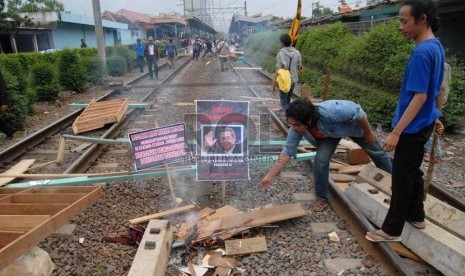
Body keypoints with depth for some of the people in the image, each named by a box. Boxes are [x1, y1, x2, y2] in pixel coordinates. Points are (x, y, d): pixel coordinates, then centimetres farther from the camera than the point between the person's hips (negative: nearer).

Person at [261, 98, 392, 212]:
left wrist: (369, 133, -18)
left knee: (376, 153, 16)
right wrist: (269, 176, -33)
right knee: (321, 160, -19)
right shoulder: (296, 129, -32)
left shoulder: (330, 112, -48)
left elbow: (358, 113, -33)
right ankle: (322, 198, 2)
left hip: (355, 123, -2)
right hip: (329, 133, 3)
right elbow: (287, 151, -28)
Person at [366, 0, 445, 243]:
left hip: (413, 128, -9)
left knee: (402, 177, 0)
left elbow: (420, 96, -26)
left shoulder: (422, 52, -22)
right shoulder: (436, 47, 8)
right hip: (423, 124, 9)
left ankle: (391, 230, 12)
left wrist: (396, 132, -26)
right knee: (413, 172, 21)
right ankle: (416, 216, 35)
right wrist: (435, 118, 26)